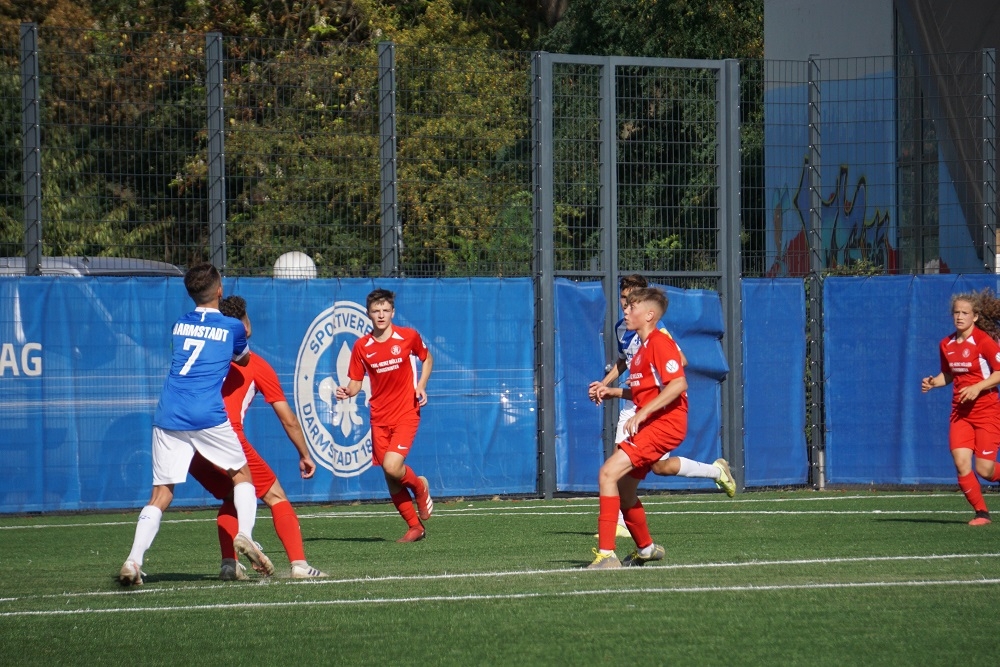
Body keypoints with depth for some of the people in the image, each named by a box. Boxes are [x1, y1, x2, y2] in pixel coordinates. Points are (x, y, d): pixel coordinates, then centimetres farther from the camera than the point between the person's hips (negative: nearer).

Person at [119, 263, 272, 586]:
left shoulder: (179, 326, 16)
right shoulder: (233, 328, 6)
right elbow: (243, 359, 26)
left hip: (168, 416, 3)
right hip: (208, 416, -3)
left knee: (160, 495, 3)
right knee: (241, 474, 18)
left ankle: (133, 561, -11)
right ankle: (245, 534, -4)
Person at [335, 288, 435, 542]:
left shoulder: (409, 337, -3)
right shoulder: (362, 346, 0)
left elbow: (427, 358, 15)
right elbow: (356, 382, 6)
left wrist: (421, 386, -1)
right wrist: (347, 392, -17)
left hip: (406, 413, -3)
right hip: (379, 417, 3)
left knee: (392, 466, -21)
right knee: (390, 479, 4)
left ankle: (419, 487, 13)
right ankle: (415, 527, 19)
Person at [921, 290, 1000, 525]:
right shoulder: (946, 345, 6)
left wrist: (978, 387, -23)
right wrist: (933, 382, 1)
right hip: (960, 412, 5)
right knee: (961, 463, -12)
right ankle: (981, 512, 1)